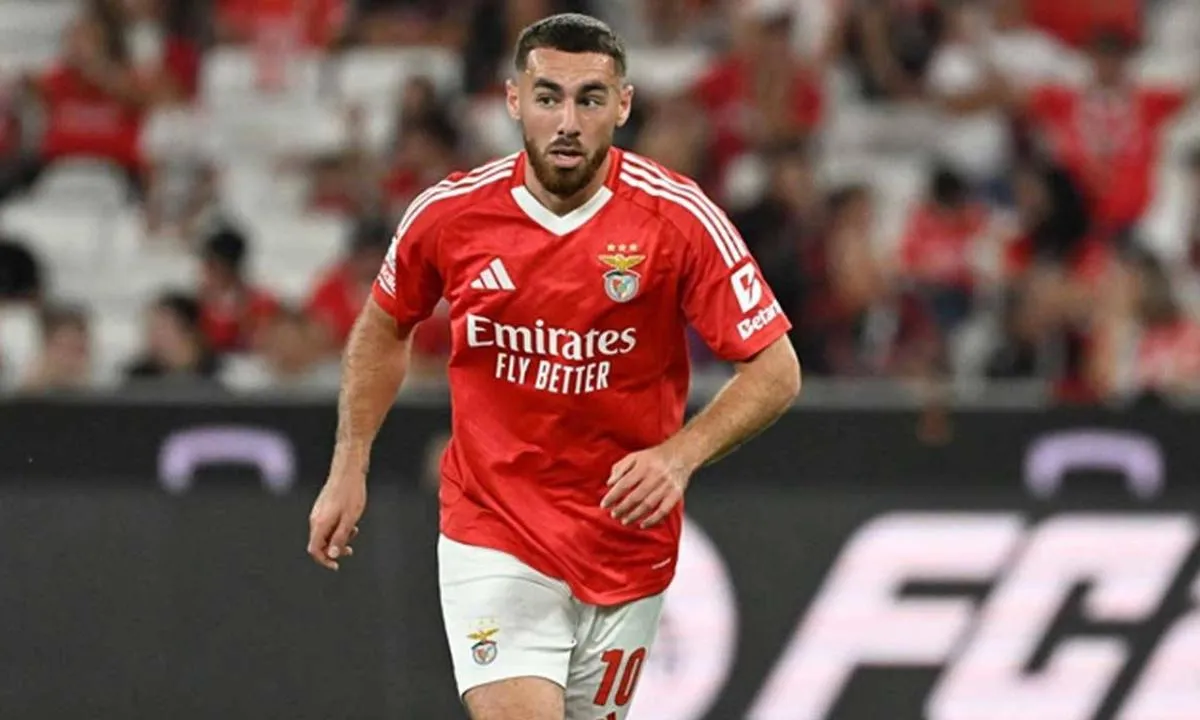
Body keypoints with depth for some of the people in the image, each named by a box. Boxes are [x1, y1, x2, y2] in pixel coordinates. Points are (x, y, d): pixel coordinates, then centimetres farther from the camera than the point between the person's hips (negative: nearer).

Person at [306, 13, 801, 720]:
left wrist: (678, 457, -23)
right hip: (491, 535, -1)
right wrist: (349, 470, 12)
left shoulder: (680, 220, -12)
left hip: (625, 545, 1)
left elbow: (776, 370, -9)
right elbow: (384, 329, 14)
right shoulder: (450, 213, -7)